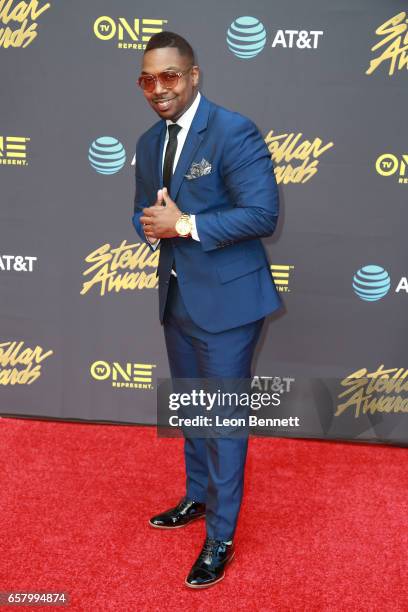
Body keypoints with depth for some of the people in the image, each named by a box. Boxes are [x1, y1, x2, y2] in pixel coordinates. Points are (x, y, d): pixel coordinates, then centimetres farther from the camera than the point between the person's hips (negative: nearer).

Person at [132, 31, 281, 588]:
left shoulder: (234, 131, -15)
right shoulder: (149, 143, 9)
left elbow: (262, 214, -22)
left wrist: (186, 224, -23)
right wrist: (152, 224, -9)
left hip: (225, 299, -7)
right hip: (177, 298, 8)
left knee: (224, 419, 3)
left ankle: (221, 538, 18)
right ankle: (198, 498, 43)